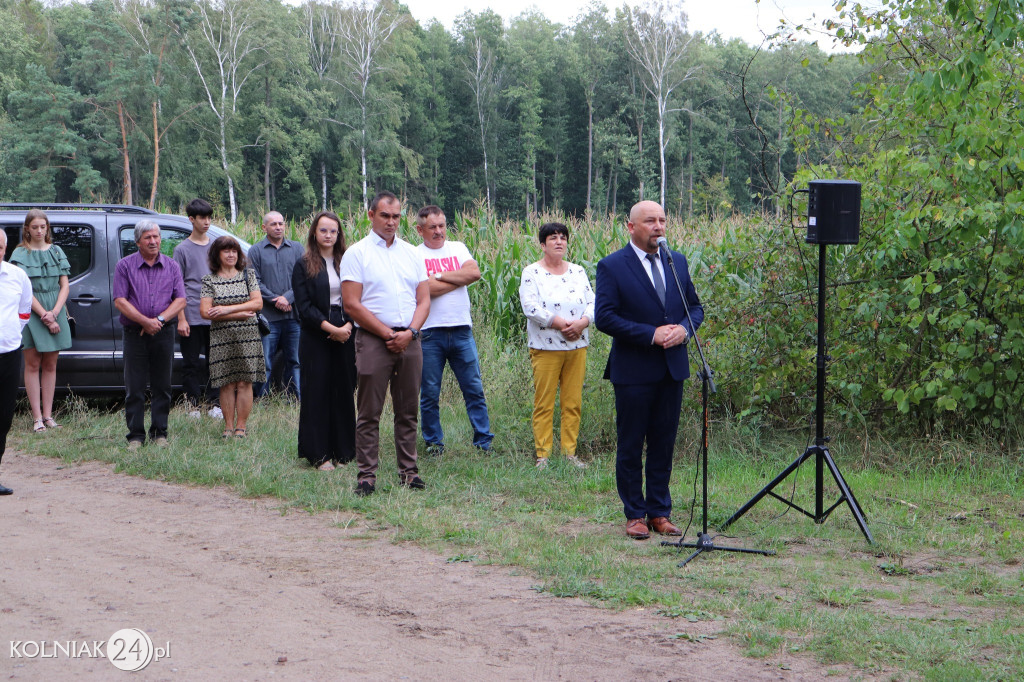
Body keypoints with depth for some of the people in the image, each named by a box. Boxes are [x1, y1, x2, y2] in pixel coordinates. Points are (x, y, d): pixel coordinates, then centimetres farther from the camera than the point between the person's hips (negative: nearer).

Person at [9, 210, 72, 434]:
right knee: (33, 365, -1)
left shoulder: (56, 251, 10)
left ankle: (47, 415, 9)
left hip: (56, 311, 4)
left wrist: (54, 312, -8)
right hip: (31, 312, -4)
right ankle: (37, 418, -1)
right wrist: (44, 315, -14)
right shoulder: (21, 254, -1)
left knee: (50, 365, 5)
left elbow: (64, 286, 6)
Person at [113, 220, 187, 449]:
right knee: (134, 388, -1)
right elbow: (120, 301, -4)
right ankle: (136, 435, 5)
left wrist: (159, 319, -11)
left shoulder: (171, 266, 9)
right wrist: (145, 321, -13)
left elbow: (180, 300, 3)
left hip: (163, 333, 2)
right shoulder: (125, 266, 2)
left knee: (162, 386, 4)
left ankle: (159, 433, 12)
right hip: (134, 333, -2)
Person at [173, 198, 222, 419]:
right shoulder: (182, 249, 2)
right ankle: (194, 406, 5)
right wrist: (181, 319, -8)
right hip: (192, 316, -3)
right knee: (191, 363, 0)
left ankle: (214, 405, 12)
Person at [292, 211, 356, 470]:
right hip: (315, 339, -3)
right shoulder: (303, 265, 2)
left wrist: (347, 327, -11)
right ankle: (319, 455, 2)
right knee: (317, 393, -2)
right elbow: (304, 306, -6)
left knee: (344, 392, 4)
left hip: (345, 338, 3)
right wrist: (331, 328, -14)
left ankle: (342, 451, 11)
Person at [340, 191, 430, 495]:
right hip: (373, 340, -4)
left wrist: (409, 332, -6)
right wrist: (388, 334, -9)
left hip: (409, 340, 4)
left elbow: (423, 299, 12)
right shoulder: (356, 253, 0)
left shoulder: (411, 253, 14)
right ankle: (367, 475, 0)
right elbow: (352, 304, -7)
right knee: (369, 412, -3)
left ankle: (409, 471, 14)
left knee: (408, 410, 7)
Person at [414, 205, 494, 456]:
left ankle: (484, 441, 9)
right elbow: (425, 288, -15)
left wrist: (440, 276, -7)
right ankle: (434, 442, 17)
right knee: (429, 394, 4)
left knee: (474, 389, 3)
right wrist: (460, 278, -5)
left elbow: (475, 272, -5)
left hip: (461, 330, 3)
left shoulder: (458, 248, 12)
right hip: (430, 332, -2)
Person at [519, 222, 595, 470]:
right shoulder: (531, 273, 0)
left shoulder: (577, 271, 14)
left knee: (573, 402, 5)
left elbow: (592, 302, 10)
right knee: (543, 403, -4)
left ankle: (570, 452, 13)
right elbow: (531, 307, -12)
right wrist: (561, 323, -17)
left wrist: (583, 322, -11)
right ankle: (543, 454, 2)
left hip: (577, 345, 4)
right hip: (545, 346, -4)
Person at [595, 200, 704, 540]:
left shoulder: (677, 261, 10)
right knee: (630, 446, 4)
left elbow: (695, 306, 15)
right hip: (633, 371, -4)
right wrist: (651, 334, -18)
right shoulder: (611, 266, -7)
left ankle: (660, 512, 19)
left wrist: (684, 328, -7)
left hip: (673, 369, 5)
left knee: (664, 444, 10)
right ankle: (635, 514, 13)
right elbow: (604, 317, -13)